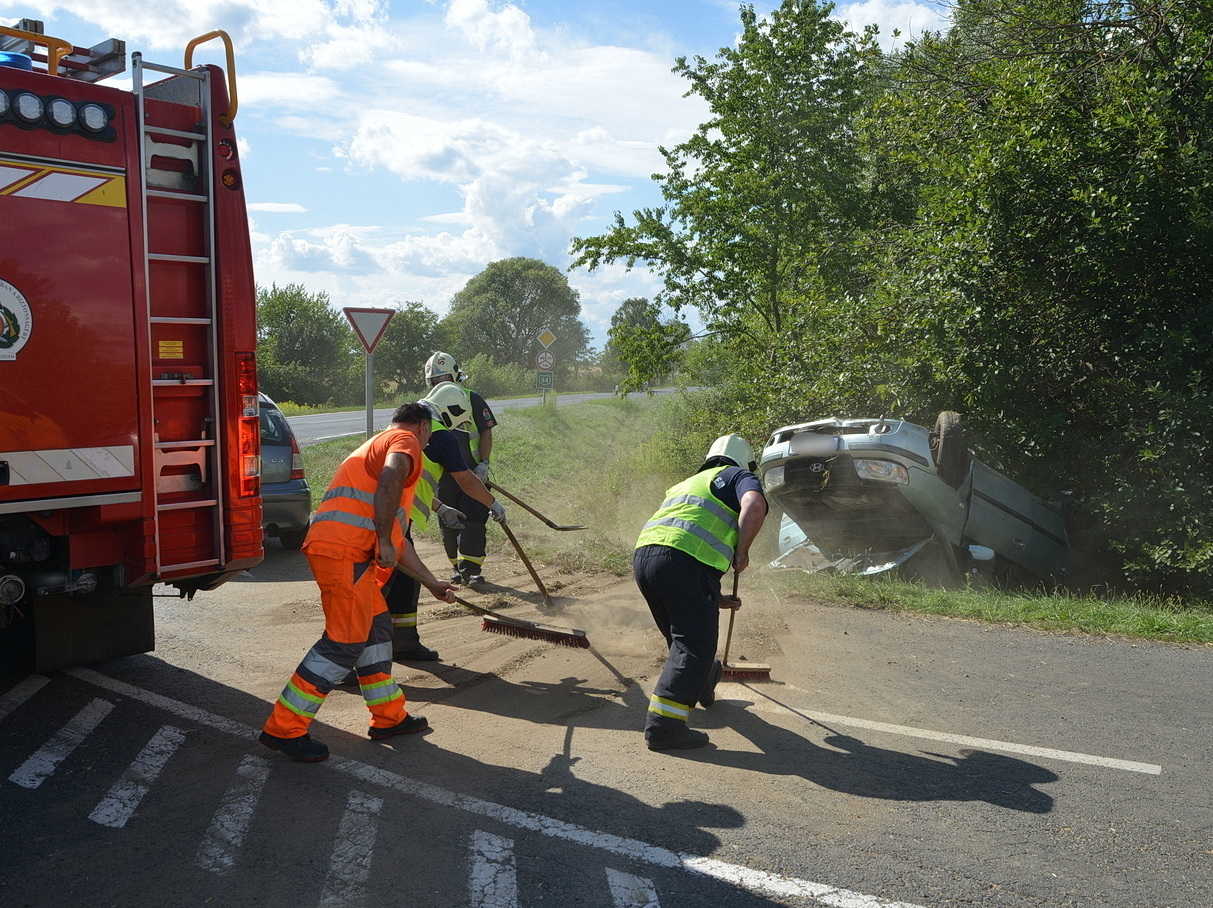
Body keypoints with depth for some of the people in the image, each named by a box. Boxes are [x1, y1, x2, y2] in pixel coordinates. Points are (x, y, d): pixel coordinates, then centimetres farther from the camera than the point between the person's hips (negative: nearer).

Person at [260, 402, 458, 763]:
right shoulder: (406, 440, 5)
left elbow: (396, 538, 36)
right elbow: (391, 478, -22)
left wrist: (432, 582, 39)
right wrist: (384, 541, -18)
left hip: (346, 550, 10)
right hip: (343, 549, -10)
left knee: (376, 626, 17)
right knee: (345, 640, -7)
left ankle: (388, 717, 27)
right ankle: (284, 728, -2)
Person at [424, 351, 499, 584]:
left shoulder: (472, 399, -2)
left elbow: (486, 432, -2)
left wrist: (483, 463, -12)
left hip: (472, 473, -3)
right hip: (443, 476, 4)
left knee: (473, 520, -9)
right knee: (449, 524, 7)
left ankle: (471, 569, -3)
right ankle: (458, 567, 20)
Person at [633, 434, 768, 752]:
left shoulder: (687, 484, 37)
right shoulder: (739, 476, 16)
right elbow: (754, 505, -12)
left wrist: (717, 600, 43)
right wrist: (742, 552, 2)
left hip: (642, 555, 8)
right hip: (684, 559, -8)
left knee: (682, 636, 27)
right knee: (695, 645, -2)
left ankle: (704, 682, 50)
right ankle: (663, 725, -8)